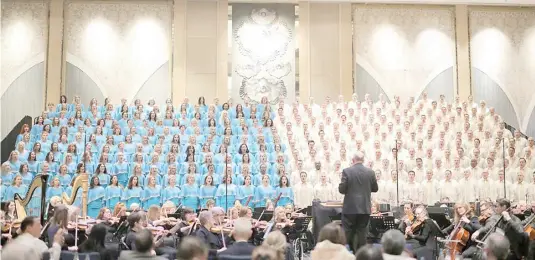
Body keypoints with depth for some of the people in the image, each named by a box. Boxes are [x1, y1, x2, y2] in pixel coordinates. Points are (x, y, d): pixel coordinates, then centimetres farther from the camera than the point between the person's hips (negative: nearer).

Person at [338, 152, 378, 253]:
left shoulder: (347, 171, -9)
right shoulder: (370, 172, 0)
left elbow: (341, 189, -10)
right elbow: (375, 189, 9)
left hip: (350, 207, -2)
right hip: (365, 208, 3)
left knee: (347, 233, 6)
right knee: (362, 233, 8)